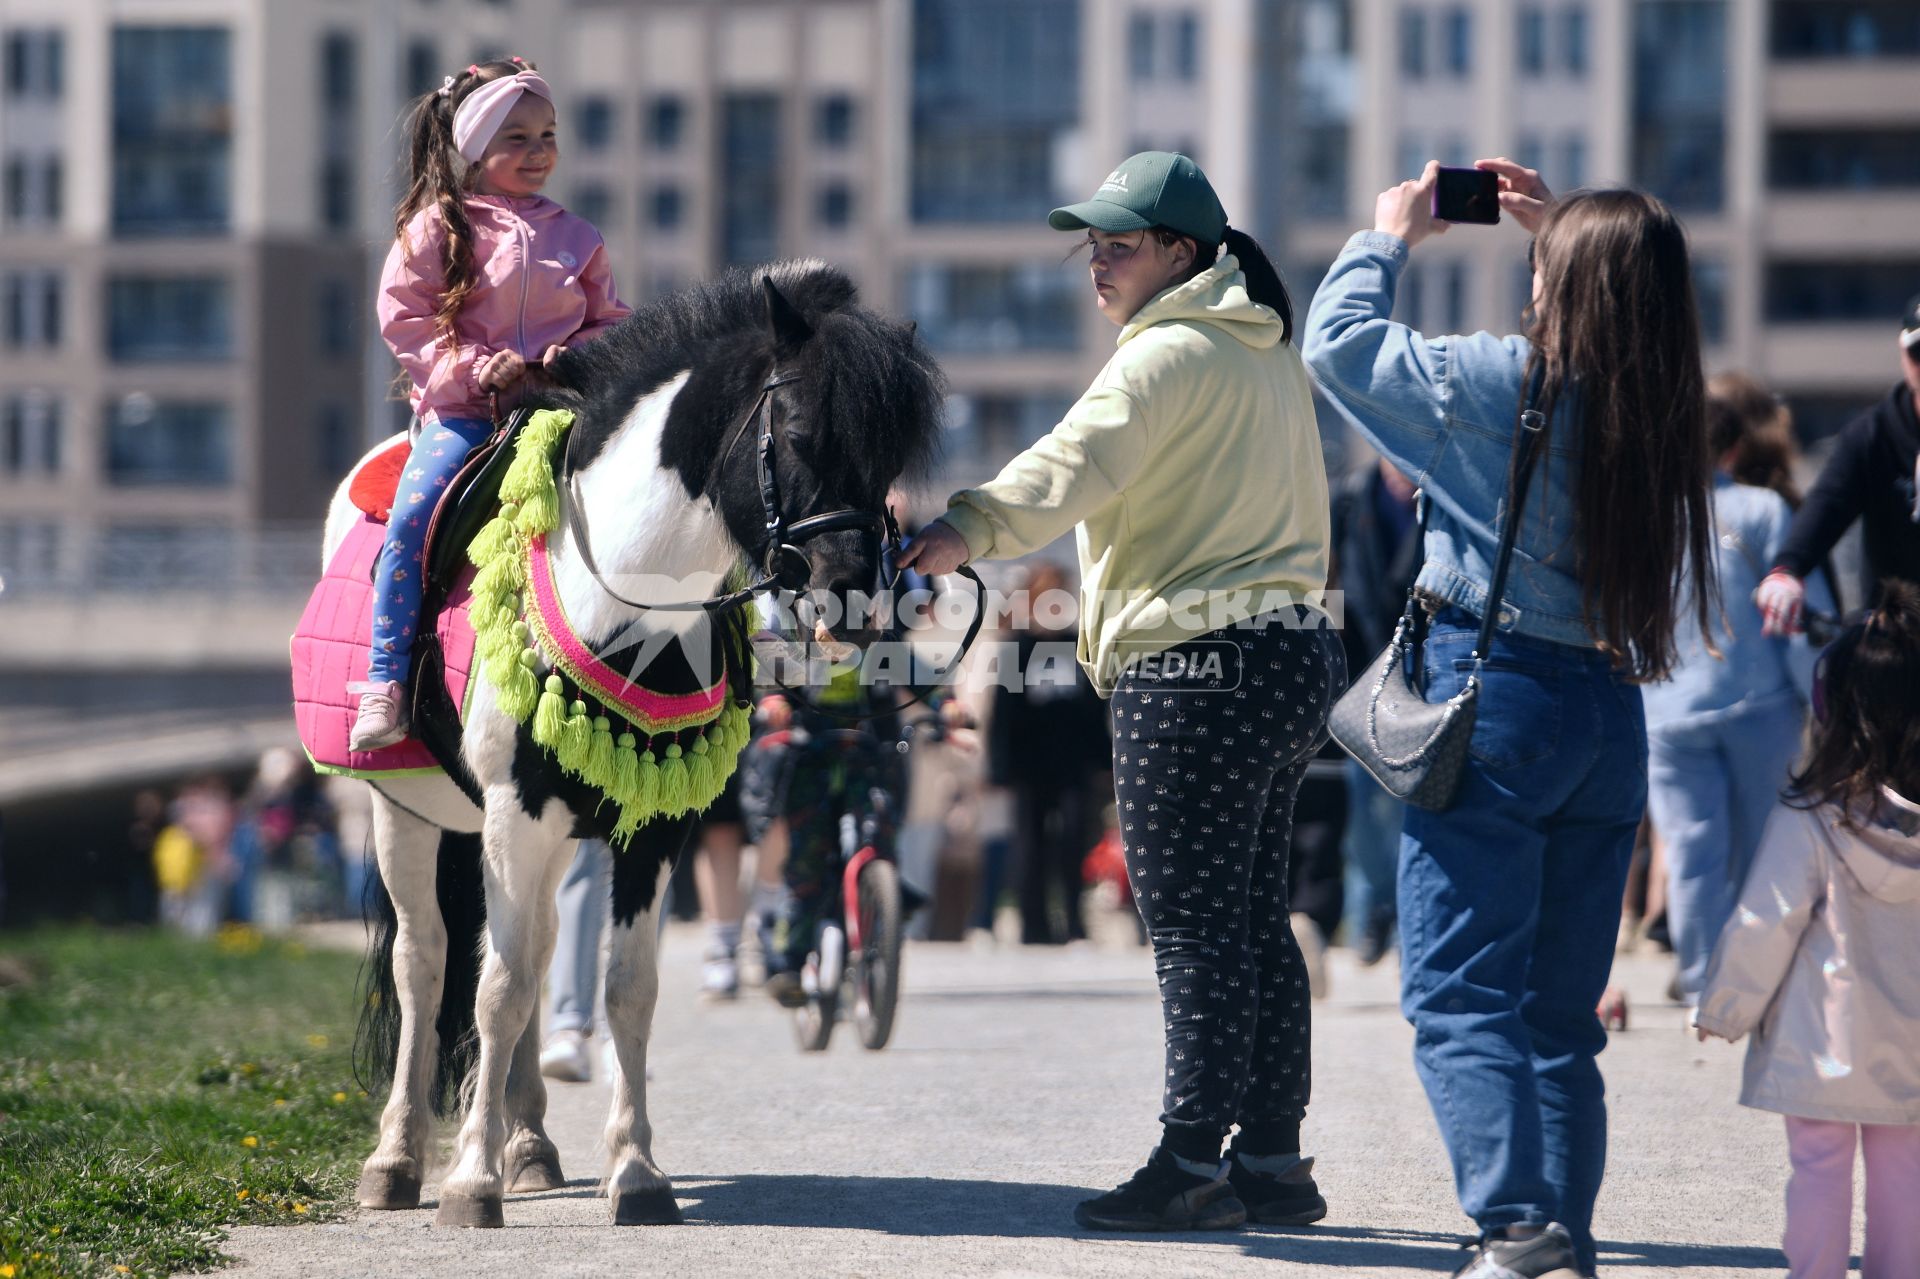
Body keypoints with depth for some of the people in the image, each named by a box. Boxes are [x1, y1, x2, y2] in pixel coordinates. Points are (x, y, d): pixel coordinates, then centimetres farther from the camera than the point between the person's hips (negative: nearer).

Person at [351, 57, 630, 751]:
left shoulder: (575, 237, 13)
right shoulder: (435, 229, 3)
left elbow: (610, 321, 16)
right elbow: (405, 319, -3)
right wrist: (476, 367, -15)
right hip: (461, 410, -2)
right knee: (412, 516, -23)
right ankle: (385, 682, -16)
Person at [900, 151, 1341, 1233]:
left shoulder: (1169, 353, -12)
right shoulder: (1270, 354, 19)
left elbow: (1076, 464, -29)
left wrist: (966, 531, -40)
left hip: (1197, 668, -10)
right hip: (1295, 649, 10)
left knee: (1195, 925, -6)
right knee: (1256, 918, 14)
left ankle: (1193, 1162, -4)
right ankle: (1273, 1161, 18)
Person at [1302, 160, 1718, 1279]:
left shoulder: (1500, 382, -12)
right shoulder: (1666, 410, 4)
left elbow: (1339, 339, 0)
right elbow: (1622, 330, 29)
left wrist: (1391, 236, 15)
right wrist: (1563, 232, 31)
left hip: (1500, 700, -6)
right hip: (1613, 714, 6)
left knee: (1461, 999, -6)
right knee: (1561, 1017, 12)